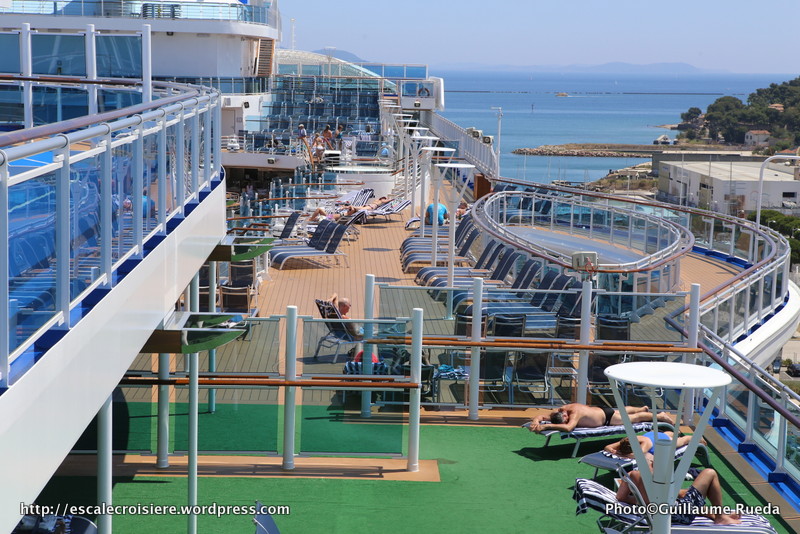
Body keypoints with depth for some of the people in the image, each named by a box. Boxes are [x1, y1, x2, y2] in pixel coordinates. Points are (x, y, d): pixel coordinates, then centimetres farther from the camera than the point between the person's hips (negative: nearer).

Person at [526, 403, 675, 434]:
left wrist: (546, 426, -61)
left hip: (607, 416, -7)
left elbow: (568, 428, -59)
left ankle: (661, 416, 38)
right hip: (599, 409, 7)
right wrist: (536, 421, -38)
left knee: (636, 417, 16)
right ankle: (643, 409, 63)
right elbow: (543, 417, -15)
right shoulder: (560, 410, -23)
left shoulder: (575, 412, -42)